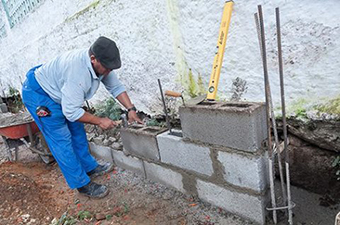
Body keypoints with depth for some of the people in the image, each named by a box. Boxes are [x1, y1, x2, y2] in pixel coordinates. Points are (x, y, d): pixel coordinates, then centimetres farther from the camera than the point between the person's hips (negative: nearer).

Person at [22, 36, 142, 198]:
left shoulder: (101, 63, -13)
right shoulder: (78, 72, -39)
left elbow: (116, 87, -2)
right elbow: (71, 111, -33)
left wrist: (131, 109, -10)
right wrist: (99, 121, -24)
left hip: (57, 92, 9)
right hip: (38, 94, -9)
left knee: (77, 130, 12)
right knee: (62, 140, -7)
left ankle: (90, 167, 27)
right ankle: (82, 184, 1)